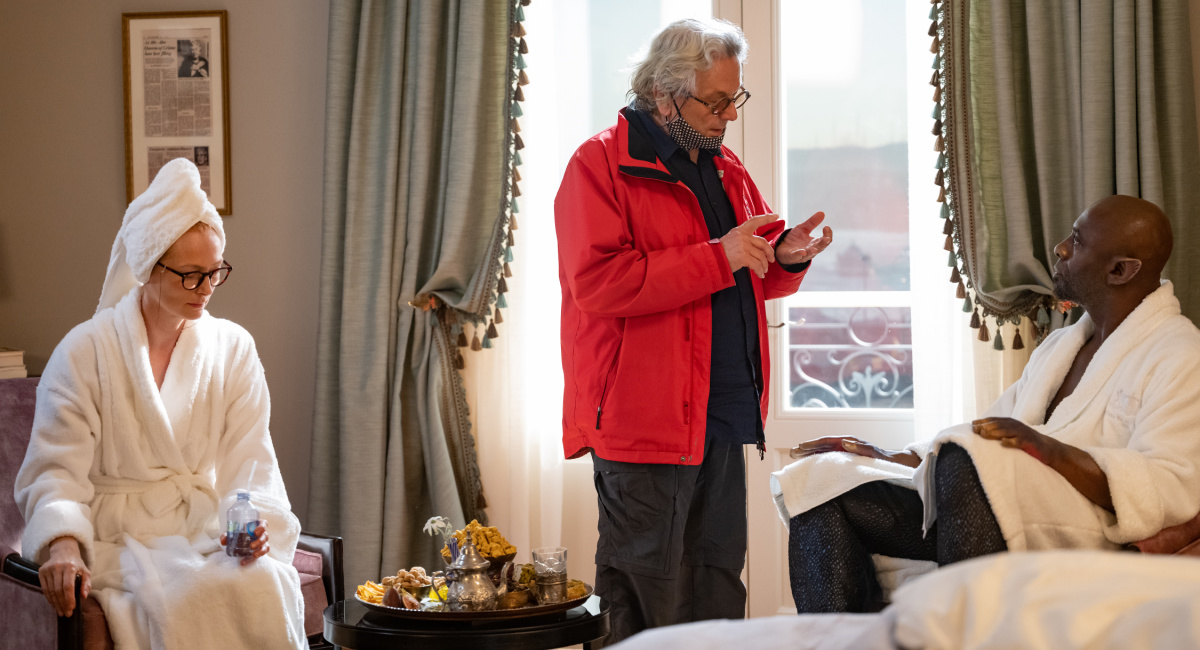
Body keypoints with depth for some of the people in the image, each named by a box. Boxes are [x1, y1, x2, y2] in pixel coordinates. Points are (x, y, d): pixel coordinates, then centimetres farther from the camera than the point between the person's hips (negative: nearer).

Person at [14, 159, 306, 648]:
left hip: (208, 533, 3)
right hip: (117, 538, -3)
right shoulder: (85, 352, -1)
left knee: (265, 584, -29)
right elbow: (57, 469, -4)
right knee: (183, 600, -34)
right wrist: (62, 543, -24)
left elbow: (249, 460, 4)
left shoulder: (232, 348, 9)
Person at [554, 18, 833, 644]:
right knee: (644, 599, -2)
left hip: (725, 414, 8)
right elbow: (597, 281, -20)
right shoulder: (601, 163, -7)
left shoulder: (725, 169, 18)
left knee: (717, 591, 14)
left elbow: (754, 280, 26)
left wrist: (785, 257, 1)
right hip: (644, 420, -8)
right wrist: (719, 257, -20)